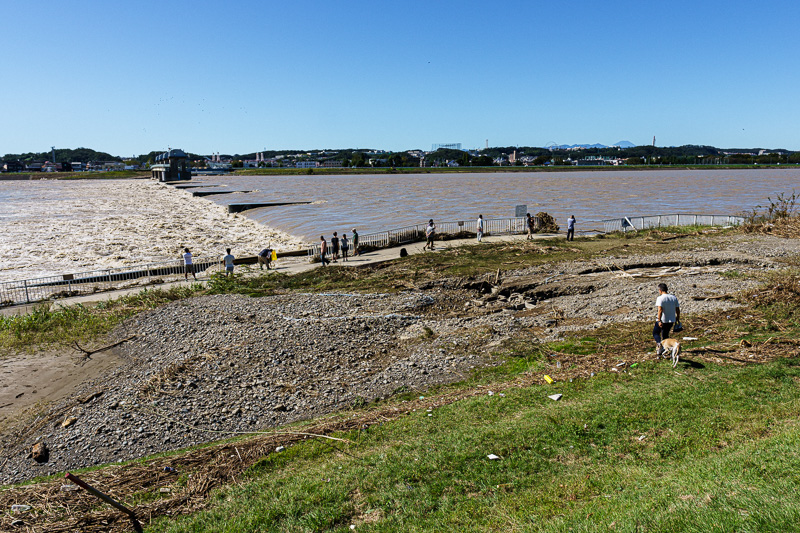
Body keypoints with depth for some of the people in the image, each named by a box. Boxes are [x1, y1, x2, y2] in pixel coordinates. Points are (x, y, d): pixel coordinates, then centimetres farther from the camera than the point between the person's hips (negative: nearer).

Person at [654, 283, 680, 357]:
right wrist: (677, 319, 18)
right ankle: (663, 350, 21)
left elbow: (660, 310, -24)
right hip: (671, 320, 6)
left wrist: (659, 321, -26)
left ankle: (660, 344, -14)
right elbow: (678, 310, 8)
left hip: (662, 320, -6)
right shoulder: (674, 297, 5)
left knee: (655, 333, 12)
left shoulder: (660, 298, -14)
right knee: (665, 335, 20)